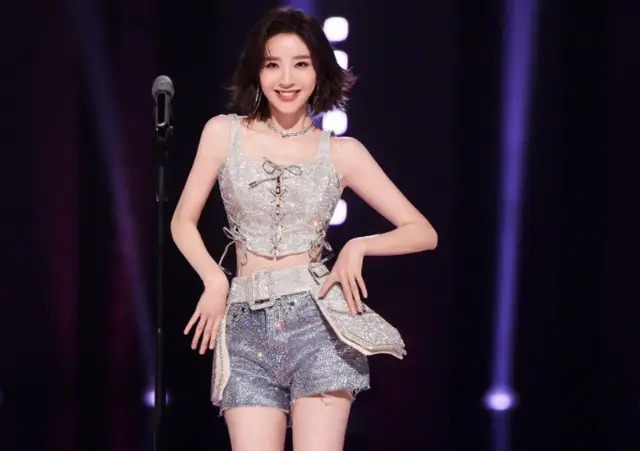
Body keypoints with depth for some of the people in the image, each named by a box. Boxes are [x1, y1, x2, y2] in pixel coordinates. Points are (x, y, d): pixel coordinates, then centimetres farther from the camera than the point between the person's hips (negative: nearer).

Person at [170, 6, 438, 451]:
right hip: (246, 327, 1)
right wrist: (214, 280, -2)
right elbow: (183, 222, 15)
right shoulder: (224, 132, 8)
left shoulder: (342, 152, 5)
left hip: (316, 318, -1)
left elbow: (423, 232, 7)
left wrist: (359, 246, -10)